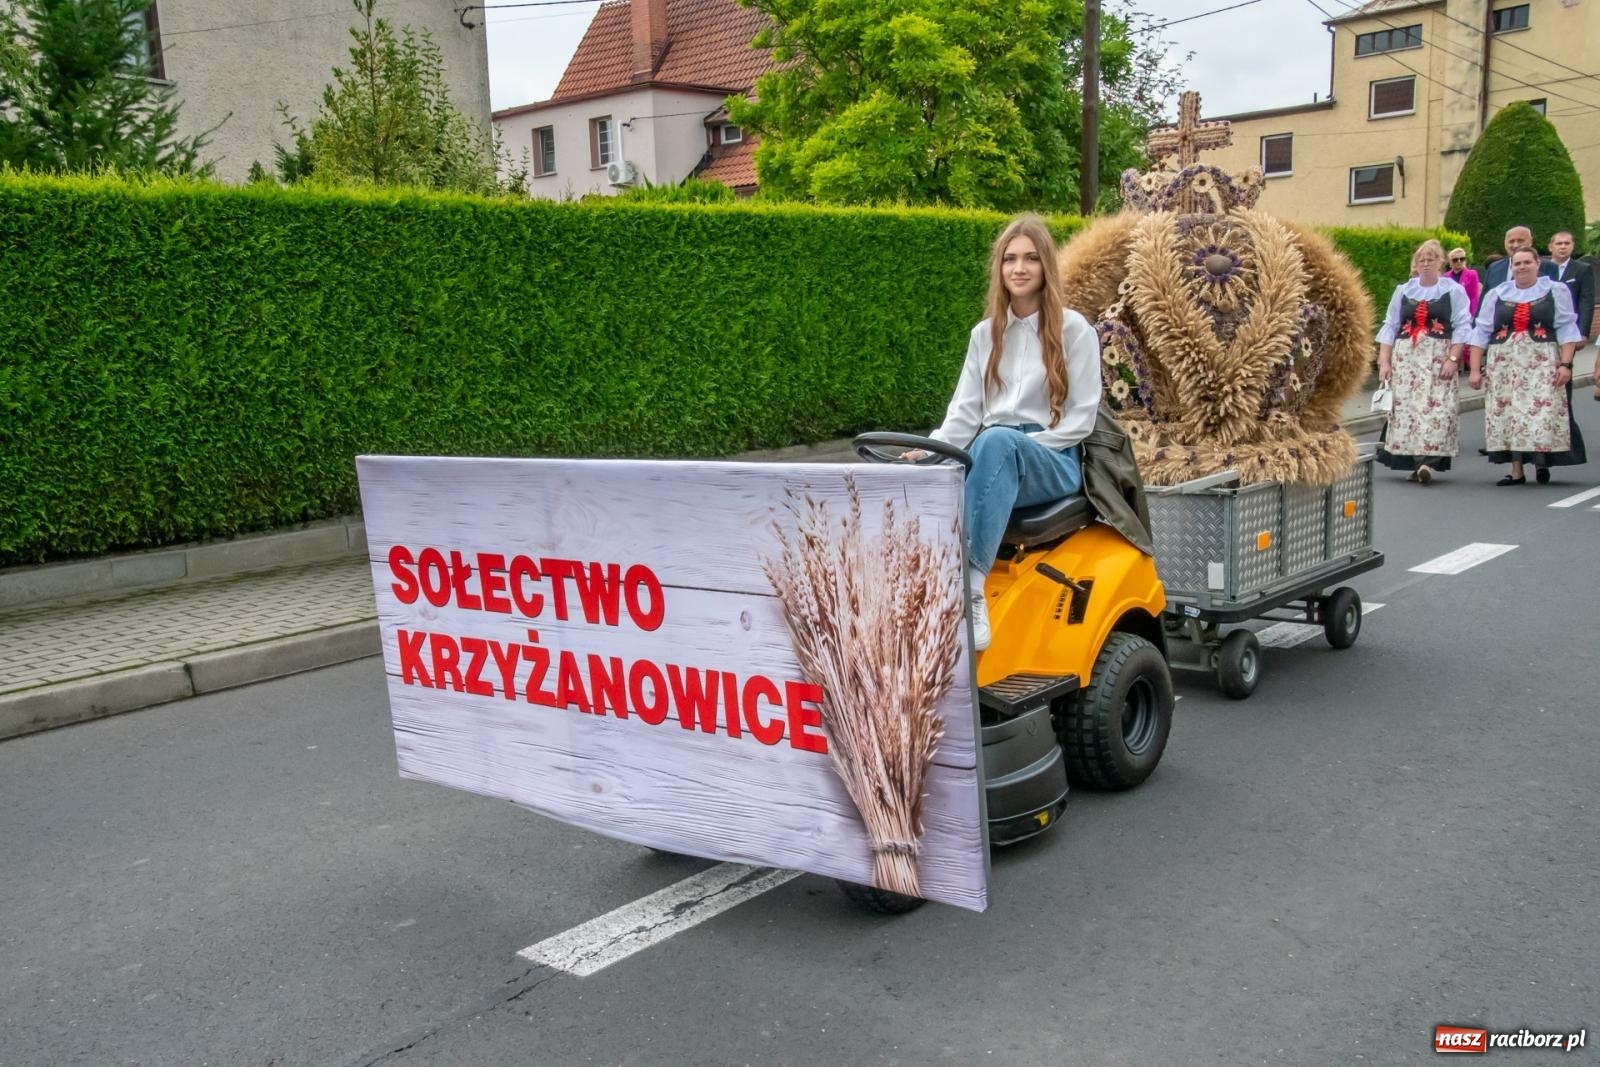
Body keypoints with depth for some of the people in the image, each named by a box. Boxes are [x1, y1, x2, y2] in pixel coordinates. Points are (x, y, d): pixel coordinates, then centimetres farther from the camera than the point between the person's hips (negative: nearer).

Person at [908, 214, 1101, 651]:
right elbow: (965, 411, 10)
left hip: (1053, 464, -4)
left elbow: (1080, 419, -3)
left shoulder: (1074, 330, 2)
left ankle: (970, 588, -47)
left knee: (997, 441, -39)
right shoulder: (985, 334, 16)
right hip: (992, 460, 4)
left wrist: (1018, 446, -15)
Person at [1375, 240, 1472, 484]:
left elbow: (1462, 327, 1)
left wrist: (1453, 359, -9)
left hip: (1438, 359, -3)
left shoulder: (1454, 291, 6)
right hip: (1405, 357, 3)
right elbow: (1390, 327, 11)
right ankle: (1412, 462, 3)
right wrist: (1384, 361, 3)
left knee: (1435, 407, -13)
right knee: (1404, 407, -2)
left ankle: (1427, 461, -19)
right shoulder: (1403, 290, 14)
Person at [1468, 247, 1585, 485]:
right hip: (1504, 365, 2)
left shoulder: (1556, 291, 6)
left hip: (1543, 365, -2)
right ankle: (1516, 472, 4)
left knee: (1542, 412, -9)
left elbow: (1567, 330, 1)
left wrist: (1565, 364, -9)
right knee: (1509, 414, 0)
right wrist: (1475, 369, 2)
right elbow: (1481, 333, 8)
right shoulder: (1496, 295, 10)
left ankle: (1541, 462, 8)